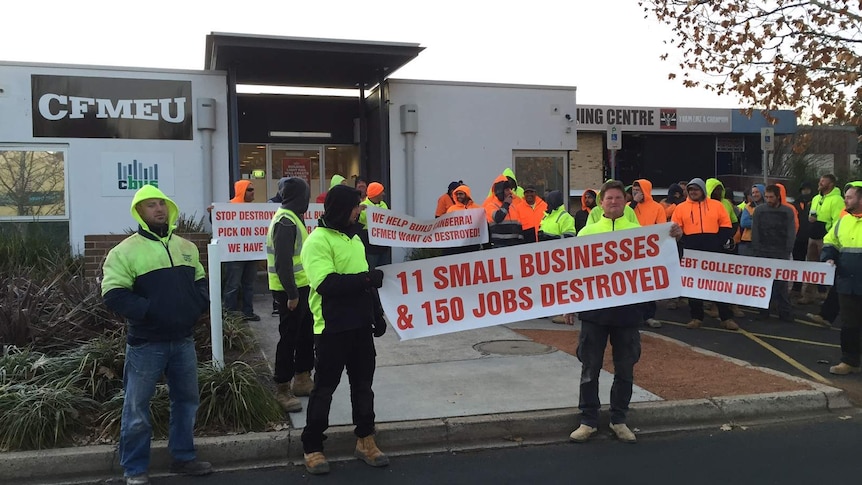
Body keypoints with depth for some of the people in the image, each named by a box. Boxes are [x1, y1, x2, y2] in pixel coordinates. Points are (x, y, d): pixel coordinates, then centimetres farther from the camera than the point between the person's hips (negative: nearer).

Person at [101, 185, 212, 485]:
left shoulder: (186, 247, 10)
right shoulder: (126, 251, -9)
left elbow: (199, 280, 20)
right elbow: (113, 294, -15)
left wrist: (200, 303, 0)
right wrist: (148, 310, -22)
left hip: (183, 339, 6)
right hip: (146, 343, -5)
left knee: (187, 399, 15)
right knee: (137, 407, 4)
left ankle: (183, 457, 31)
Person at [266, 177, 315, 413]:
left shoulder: (293, 218, 13)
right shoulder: (286, 221, -19)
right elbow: (282, 262, -23)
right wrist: (291, 294, -23)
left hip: (301, 287, 10)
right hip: (291, 290, -10)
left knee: (306, 334, 17)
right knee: (289, 338, -2)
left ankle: (302, 379, 29)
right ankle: (283, 389, 8)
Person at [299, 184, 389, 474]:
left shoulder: (353, 237, 13)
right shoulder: (318, 240, -14)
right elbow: (326, 284, -25)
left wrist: (377, 314, 17)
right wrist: (366, 279, -22)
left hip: (360, 324, 8)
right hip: (332, 327, -7)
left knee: (363, 384, 14)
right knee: (324, 388, 2)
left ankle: (365, 440, 26)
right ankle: (312, 447, 15)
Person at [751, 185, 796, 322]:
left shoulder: (788, 212, 3)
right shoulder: (759, 210, 4)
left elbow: (791, 233, 3)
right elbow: (754, 232, 4)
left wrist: (787, 251, -4)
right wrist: (756, 250, -2)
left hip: (781, 254, -1)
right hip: (762, 253, 1)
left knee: (781, 284, -2)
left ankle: (785, 313, 5)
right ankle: (763, 311, 12)